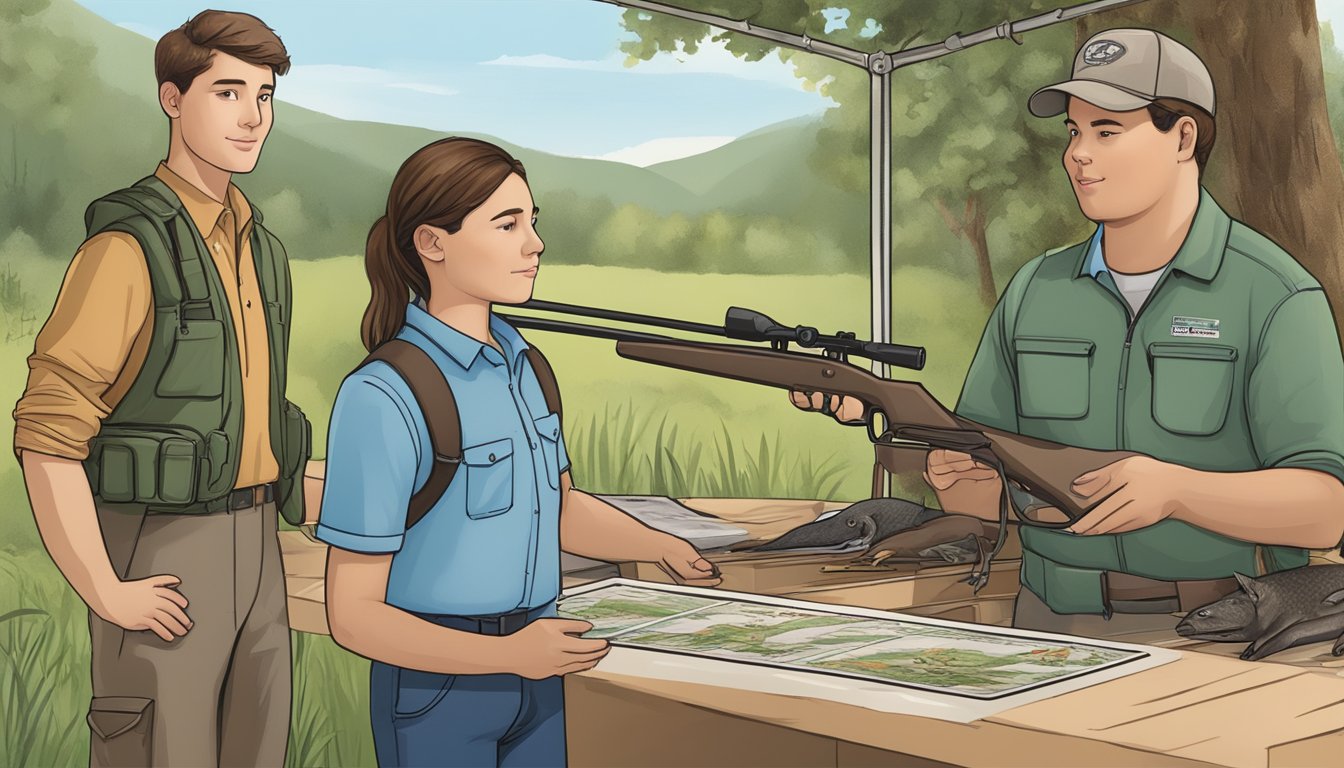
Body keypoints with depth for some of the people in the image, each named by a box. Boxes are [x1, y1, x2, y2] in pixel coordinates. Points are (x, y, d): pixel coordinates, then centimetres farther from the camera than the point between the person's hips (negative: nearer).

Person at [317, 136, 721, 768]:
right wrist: (506, 655, -25)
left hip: (538, 679, 7)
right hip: (439, 688, -6)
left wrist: (662, 546, 4)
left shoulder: (523, 367, 2)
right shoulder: (383, 398, -19)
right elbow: (354, 614, -17)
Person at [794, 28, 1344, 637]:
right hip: (1053, 628, 3)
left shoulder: (1276, 298, -4)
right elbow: (985, 500, 11)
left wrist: (1176, 488, -25)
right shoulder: (1033, 294, 8)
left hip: (1217, 633, -3)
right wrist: (949, 470, -12)